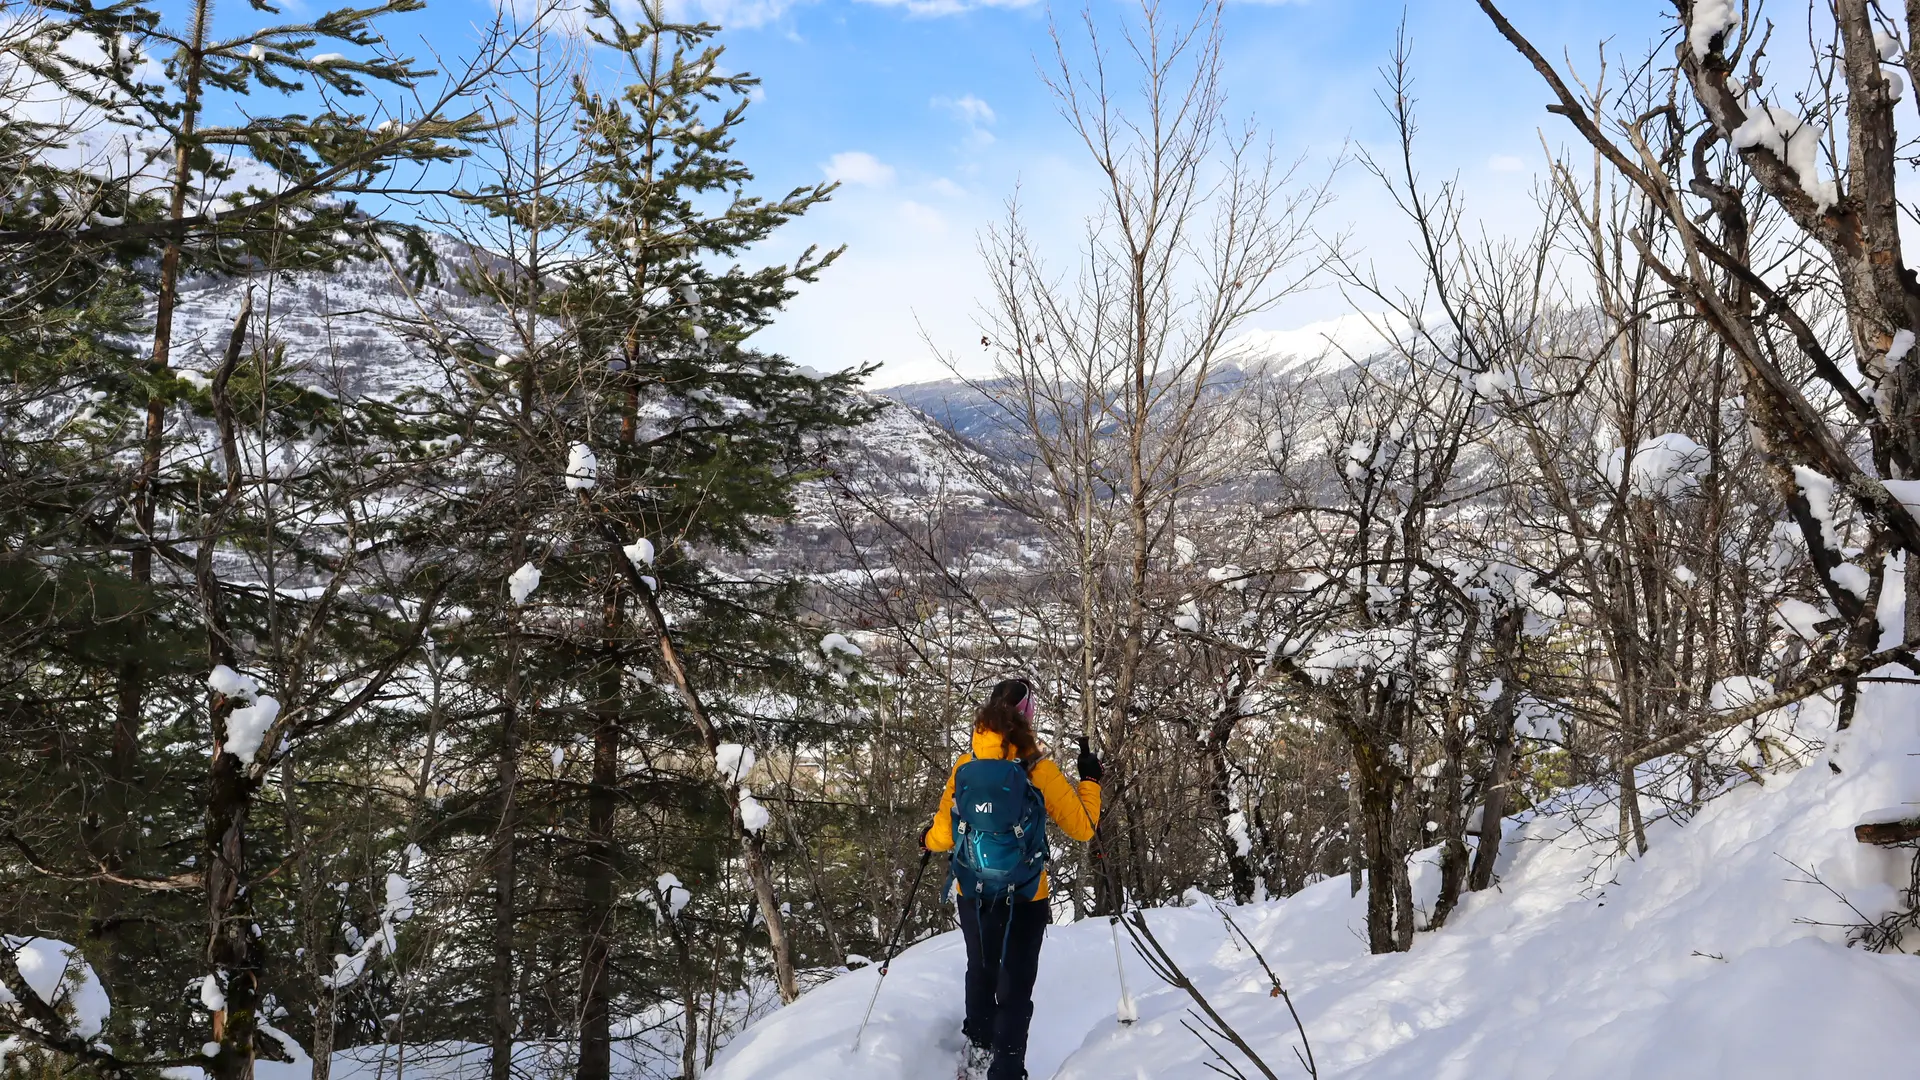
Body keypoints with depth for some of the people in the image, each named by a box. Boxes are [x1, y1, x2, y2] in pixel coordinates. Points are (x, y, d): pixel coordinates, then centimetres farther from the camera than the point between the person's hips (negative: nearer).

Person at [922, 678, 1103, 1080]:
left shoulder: (964, 766, -8)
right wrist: (1090, 780, 8)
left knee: (981, 970, 27)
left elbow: (944, 835, -5)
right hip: (1025, 897, -3)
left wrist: (927, 840, 18)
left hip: (973, 893, 3)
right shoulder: (1040, 769, -14)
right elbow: (1082, 827, -8)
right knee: (1015, 986, 8)